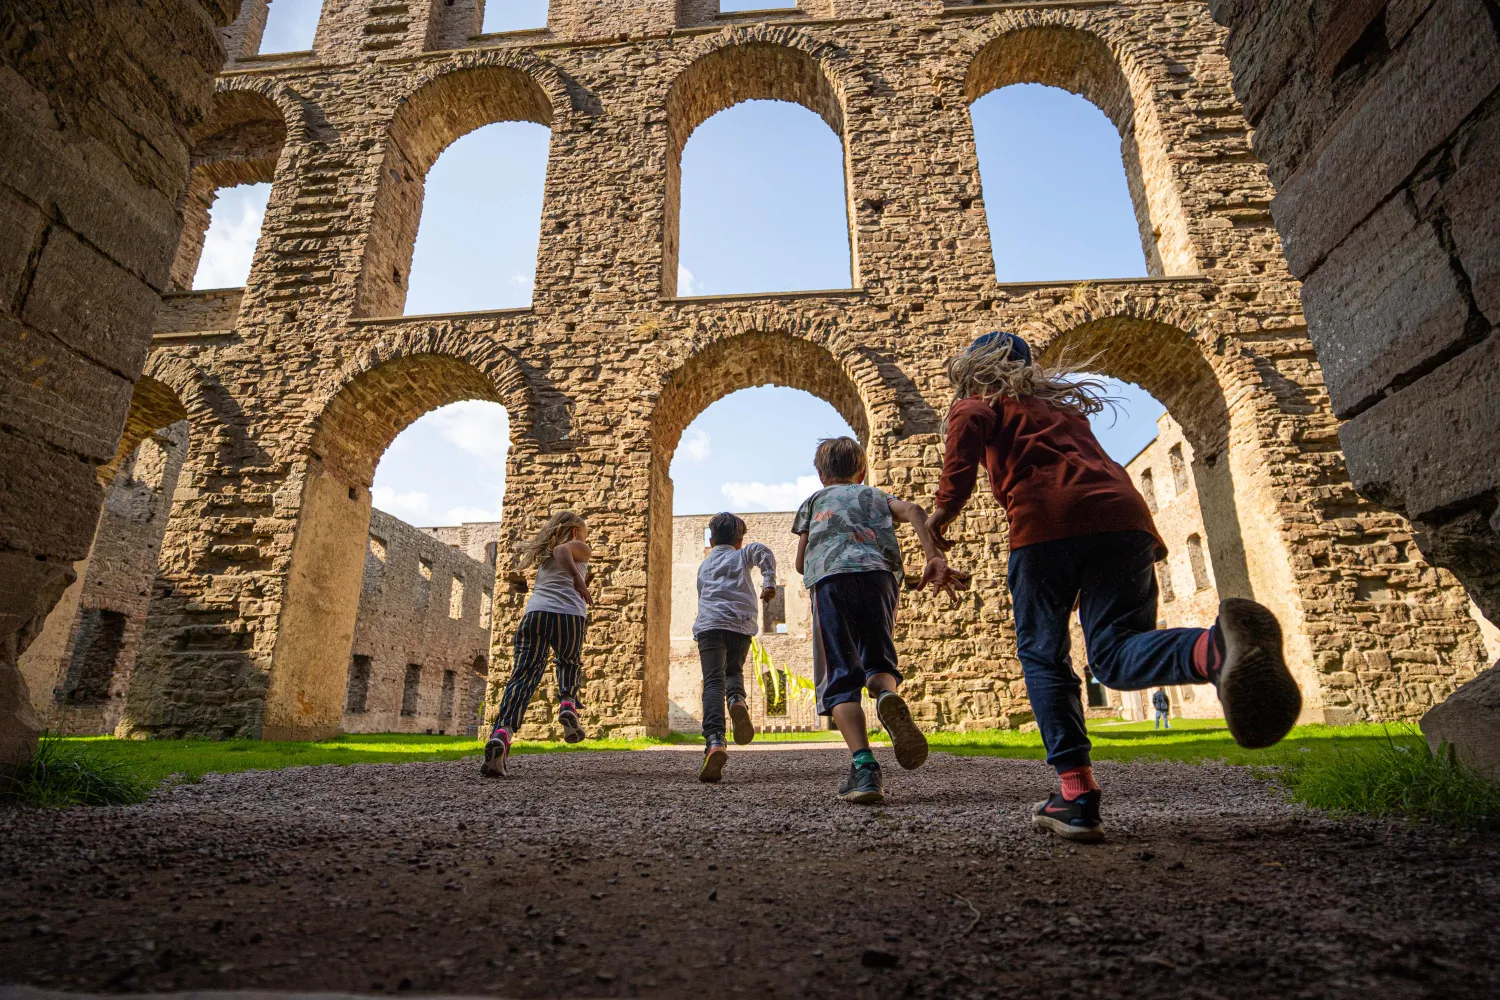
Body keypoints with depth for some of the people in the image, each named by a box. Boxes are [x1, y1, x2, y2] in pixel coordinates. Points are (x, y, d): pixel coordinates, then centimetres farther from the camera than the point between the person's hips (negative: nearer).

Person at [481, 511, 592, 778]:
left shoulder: (543, 555, 33)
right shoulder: (579, 548, 16)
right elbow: (562, 550, -4)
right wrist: (577, 577, -17)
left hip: (533, 613, 3)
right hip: (569, 614, -3)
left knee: (523, 675, -10)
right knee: (570, 663, 25)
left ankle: (501, 733, -32)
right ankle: (567, 704, -1)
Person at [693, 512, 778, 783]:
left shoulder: (703, 565, 30)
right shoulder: (742, 555, 22)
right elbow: (763, 551, 0)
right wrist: (769, 582, -1)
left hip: (709, 624, 0)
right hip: (742, 623, 0)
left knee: (713, 681, -11)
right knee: (733, 671, 22)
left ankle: (715, 741, -33)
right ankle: (737, 699, -13)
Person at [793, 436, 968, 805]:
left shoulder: (813, 501, 33)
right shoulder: (876, 495, 33)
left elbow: (801, 563, 27)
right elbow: (912, 510, 10)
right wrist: (935, 560, -1)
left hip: (829, 576, -1)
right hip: (878, 574, 2)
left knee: (840, 677, -4)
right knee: (877, 662, 14)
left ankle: (865, 767, -22)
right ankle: (888, 695, -22)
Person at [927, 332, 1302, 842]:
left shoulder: (977, 404, 22)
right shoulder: (1061, 404, 39)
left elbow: (961, 456, -2)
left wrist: (942, 512, 4)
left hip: (1046, 518, -5)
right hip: (1121, 511, 5)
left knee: (1042, 654, 6)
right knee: (1115, 653, -4)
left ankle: (1076, 792, -5)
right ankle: (1217, 649, -36)